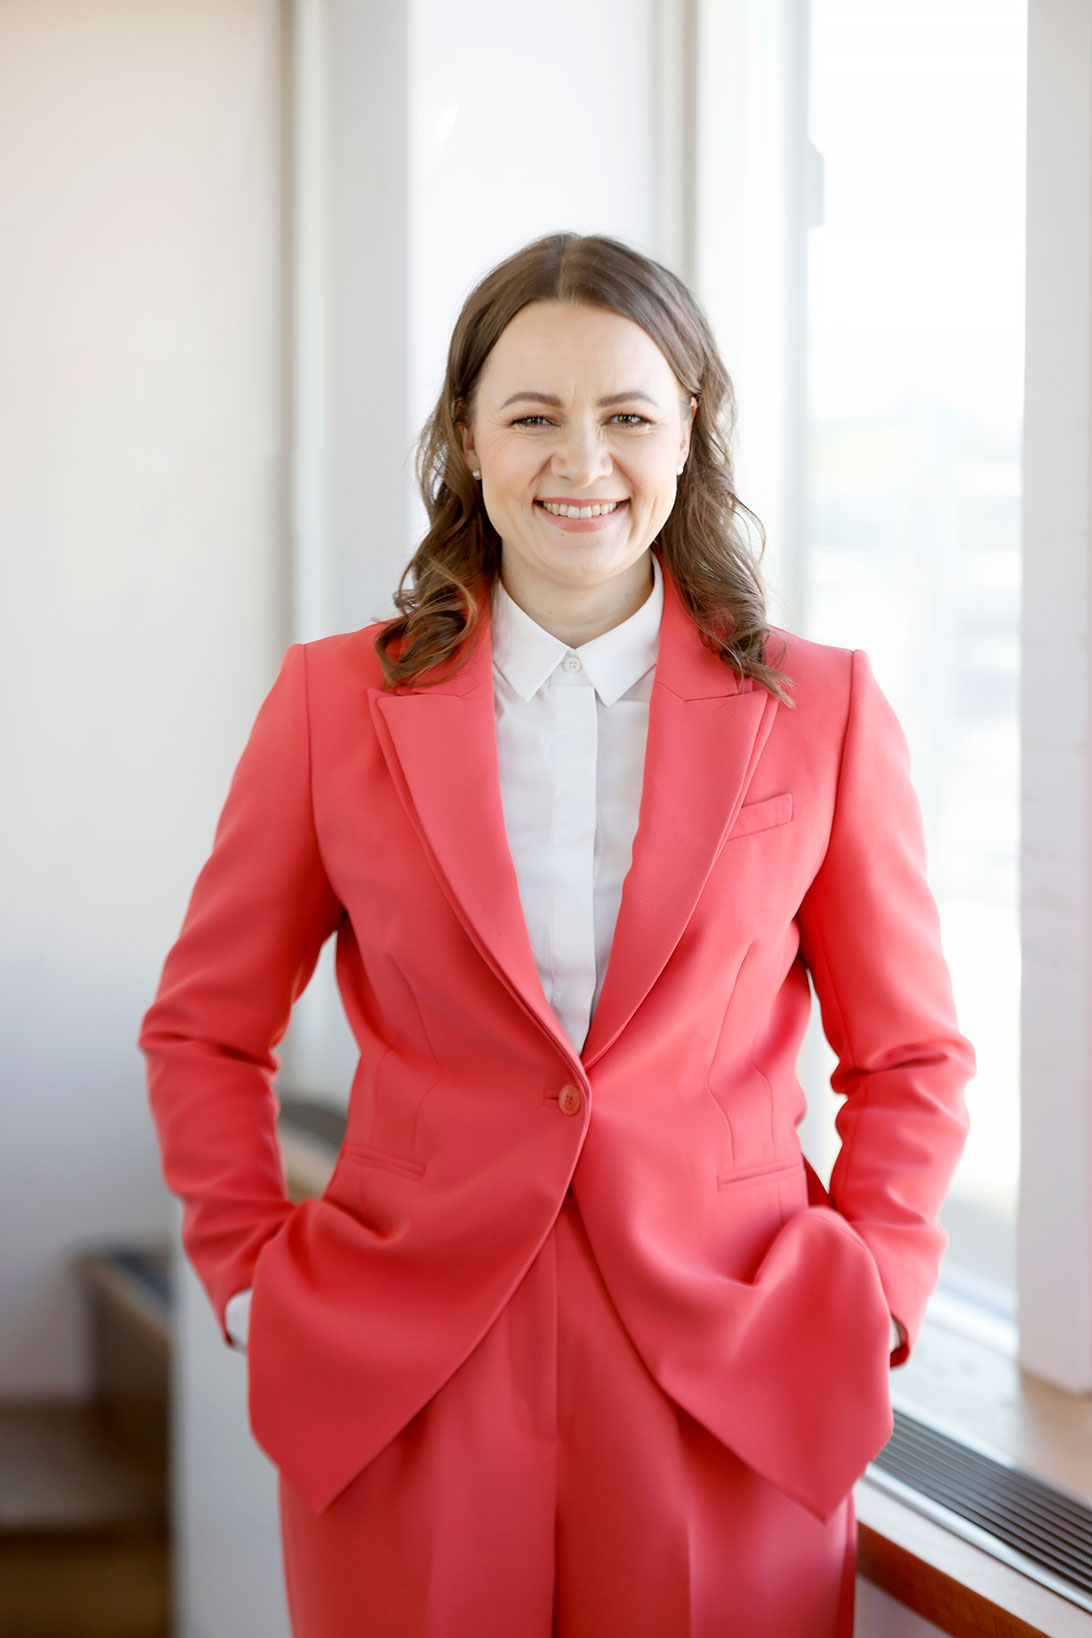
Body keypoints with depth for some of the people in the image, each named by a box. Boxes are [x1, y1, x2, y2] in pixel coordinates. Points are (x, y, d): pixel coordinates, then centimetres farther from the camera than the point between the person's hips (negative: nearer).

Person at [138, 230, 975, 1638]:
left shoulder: (821, 713, 3)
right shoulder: (336, 703, 4)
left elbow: (909, 1058, 11)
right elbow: (202, 1032, 12)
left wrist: (869, 1298, 0)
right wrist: (250, 1276, 3)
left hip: (728, 1393, 0)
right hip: (402, 1396, 0)